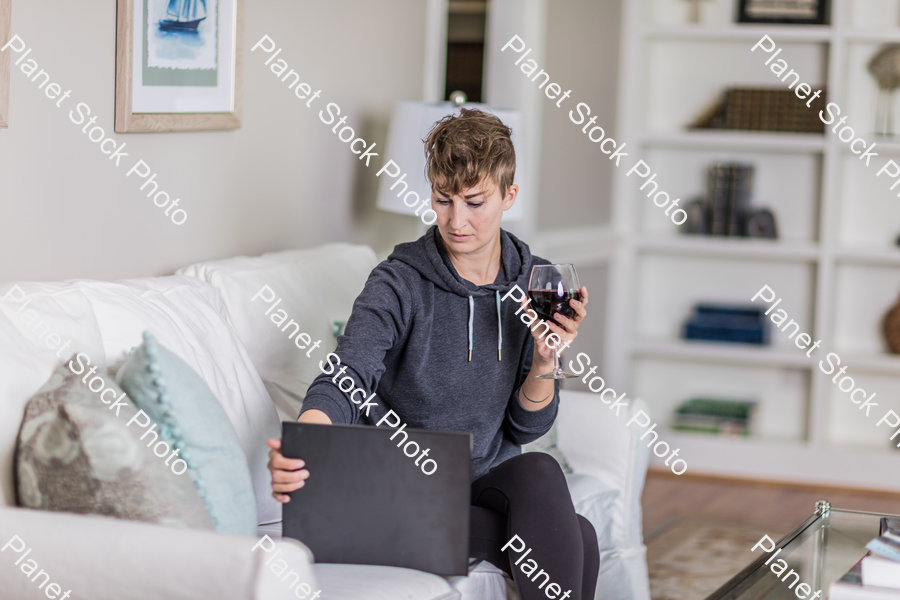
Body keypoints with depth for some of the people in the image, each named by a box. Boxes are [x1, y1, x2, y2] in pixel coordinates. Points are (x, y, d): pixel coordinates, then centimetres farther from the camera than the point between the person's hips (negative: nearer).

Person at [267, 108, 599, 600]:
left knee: (539, 470, -32)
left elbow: (525, 428, 6)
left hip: (491, 483, 5)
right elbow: (345, 381, -25)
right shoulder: (399, 285, -9)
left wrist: (545, 362, -14)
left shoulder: (537, 286, 3)